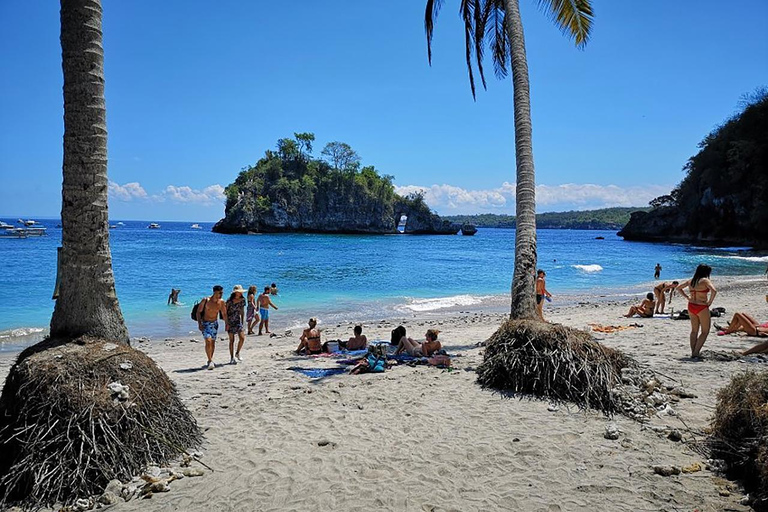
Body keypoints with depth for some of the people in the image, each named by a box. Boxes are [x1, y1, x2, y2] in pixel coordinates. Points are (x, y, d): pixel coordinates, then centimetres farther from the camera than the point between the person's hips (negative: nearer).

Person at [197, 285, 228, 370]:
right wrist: (199, 323, -16)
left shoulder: (221, 302, -3)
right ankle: (210, 361, -17)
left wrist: (226, 323, 2)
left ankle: (210, 360, 24)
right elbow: (198, 312, -9)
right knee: (208, 341, -18)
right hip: (205, 323, -4)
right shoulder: (206, 300, -14)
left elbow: (224, 314, 9)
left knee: (213, 342, 9)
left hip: (215, 323, 4)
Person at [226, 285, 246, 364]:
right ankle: (232, 358, 10)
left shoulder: (242, 300, 2)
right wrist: (227, 324, -13)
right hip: (230, 321, -4)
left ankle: (237, 353, 14)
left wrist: (242, 322, 10)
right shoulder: (229, 300, -12)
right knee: (232, 340, 0)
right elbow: (225, 312, -9)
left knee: (242, 338, -8)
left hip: (237, 320, 4)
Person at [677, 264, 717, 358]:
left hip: (691, 307, 6)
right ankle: (696, 352, -4)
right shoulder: (705, 280, -11)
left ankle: (693, 352, 17)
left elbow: (678, 288, 16)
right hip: (702, 308, -6)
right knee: (705, 331, 5)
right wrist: (710, 302, -13)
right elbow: (714, 291, -25)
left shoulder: (690, 280, 8)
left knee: (694, 331, 17)